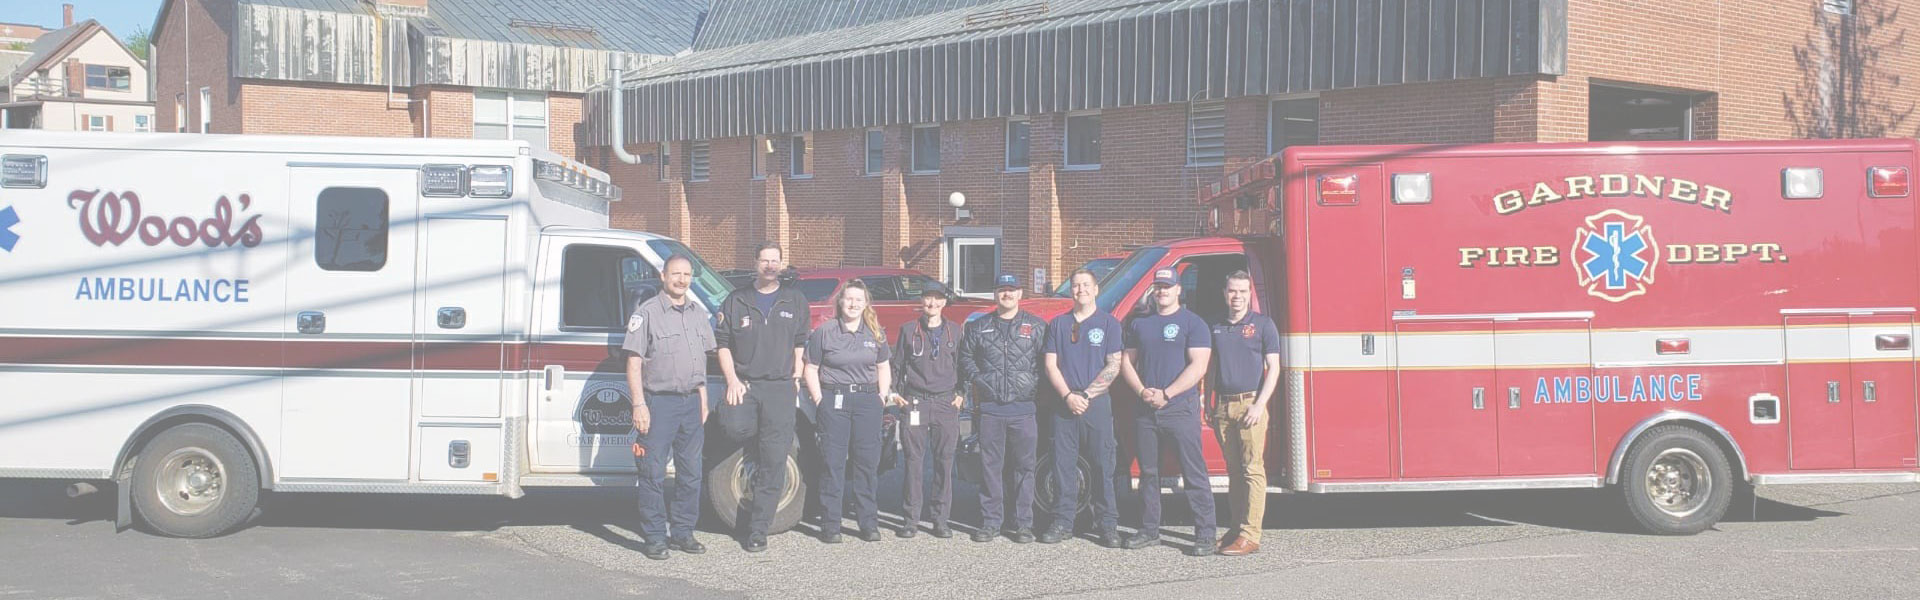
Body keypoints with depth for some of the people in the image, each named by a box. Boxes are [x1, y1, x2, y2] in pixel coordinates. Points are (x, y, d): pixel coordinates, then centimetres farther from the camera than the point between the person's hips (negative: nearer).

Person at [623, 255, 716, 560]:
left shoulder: (697, 313, 14)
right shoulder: (647, 312, -5)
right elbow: (634, 363, -8)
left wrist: (703, 399, 16)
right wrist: (639, 404, -14)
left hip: (691, 402, 6)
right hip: (659, 402, -6)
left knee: (690, 472, 9)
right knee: (653, 473, -4)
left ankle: (683, 532, 18)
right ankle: (654, 537, 2)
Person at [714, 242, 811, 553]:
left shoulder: (795, 301, 12)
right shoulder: (736, 301, 9)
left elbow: (801, 343, 18)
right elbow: (723, 343, 8)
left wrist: (796, 377, 8)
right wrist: (732, 380, -4)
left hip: (780, 388, 0)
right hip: (745, 383, 0)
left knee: (774, 465, -4)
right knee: (735, 426, -31)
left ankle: (757, 532, 2)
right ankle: (757, 453, 8)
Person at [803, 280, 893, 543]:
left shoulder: (875, 333, 11)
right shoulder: (824, 332, 2)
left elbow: (883, 367, 18)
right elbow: (811, 369, 4)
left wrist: (882, 397, 6)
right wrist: (819, 400, -5)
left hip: (867, 400, 3)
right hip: (834, 400, -3)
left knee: (868, 462, 4)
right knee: (833, 463, -3)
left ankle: (869, 524, 10)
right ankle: (830, 526, 1)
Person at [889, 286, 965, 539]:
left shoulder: (954, 331, 11)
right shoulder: (908, 330, 9)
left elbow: (961, 366, 16)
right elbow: (896, 364, 14)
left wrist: (961, 395, 6)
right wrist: (895, 392, 5)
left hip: (946, 404, 1)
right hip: (915, 403, -1)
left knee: (945, 462, 0)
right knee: (914, 461, -2)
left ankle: (941, 519, 6)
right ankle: (911, 518, 3)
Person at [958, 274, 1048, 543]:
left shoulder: (1037, 327, 8)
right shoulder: (979, 327, 13)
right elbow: (966, 358, 17)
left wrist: (1033, 380, -6)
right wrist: (978, 378, 2)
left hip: (1024, 407, -1)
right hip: (990, 407, 1)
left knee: (1024, 466, 1)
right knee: (991, 466, 2)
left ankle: (1023, 523, 6)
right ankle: (990, 522, 8)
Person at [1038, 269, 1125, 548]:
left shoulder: (1109, 323, 5)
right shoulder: (1058, 324, 13)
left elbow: (1113, 367, -1)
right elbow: (1051, 365, 7)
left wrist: (1086, 395, -10)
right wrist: (1068, 396, -8)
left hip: (1097, 404, -2)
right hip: (1064, 405, 2)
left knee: (1102, 466, -2)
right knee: (1063, 465, 3)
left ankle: (1109, 525, 2)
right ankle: (1063, 522, 9)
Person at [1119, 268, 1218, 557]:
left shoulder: (1193, 323, 0)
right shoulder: (1139, 324, 16)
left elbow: (1198, 366, -9)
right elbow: (1127, 362, 16)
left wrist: (1166, 394, -15)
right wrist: (1142, 391, -4)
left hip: (1180, 410, -5)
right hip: (1145, 411, 5)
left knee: (1194, 474, -6)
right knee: (1148, 473, 10)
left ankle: (1205, 535, -6)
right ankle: (1149, 530, 19)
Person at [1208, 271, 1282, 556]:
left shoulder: (1262, 324, 1)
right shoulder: (1217, 328, 14)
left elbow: (1273, 367, -3)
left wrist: (1259, 405, -12)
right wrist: (1209, 405, 13)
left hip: (1249, 404, -5)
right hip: (1223, 405, 5)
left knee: (1253, 470, -8)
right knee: (1233, 470, 9)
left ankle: (1250, 536, -11)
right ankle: (1237, 529, 14)